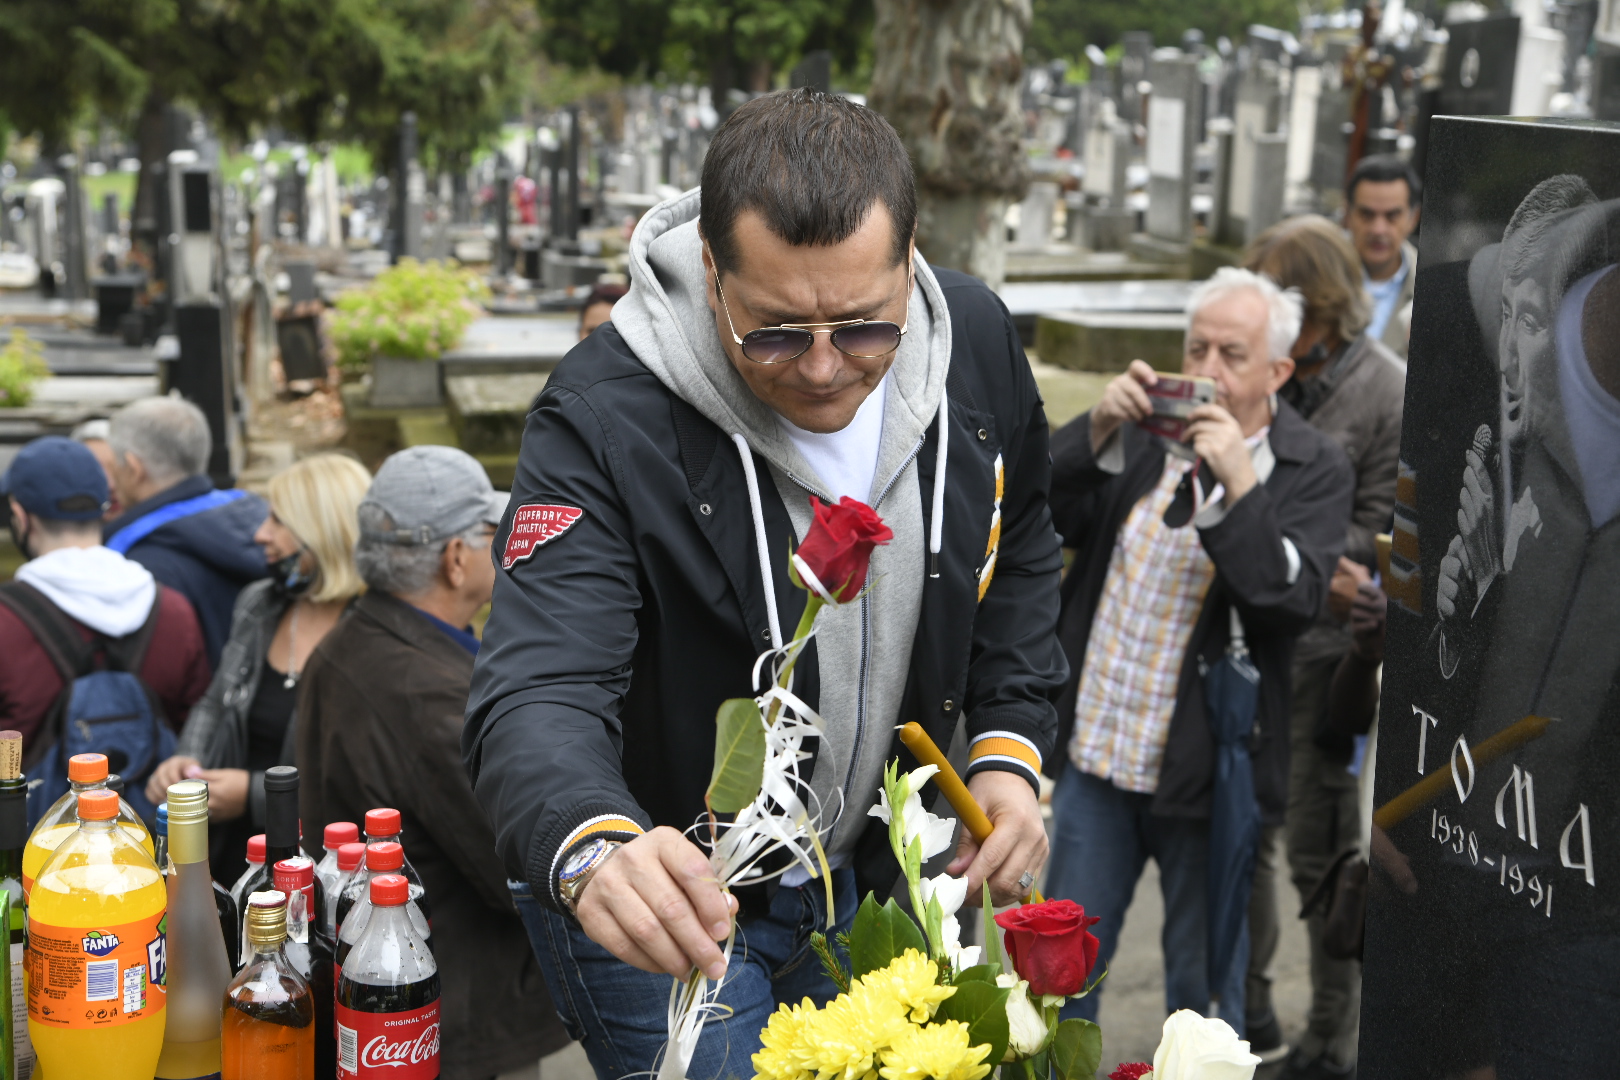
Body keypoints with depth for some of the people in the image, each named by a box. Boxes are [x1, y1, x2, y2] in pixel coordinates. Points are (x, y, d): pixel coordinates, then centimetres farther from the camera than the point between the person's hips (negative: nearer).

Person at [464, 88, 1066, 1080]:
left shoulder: (977, 340, -12)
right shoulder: (609, 420, -29)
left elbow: (1019, 553, 7)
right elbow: (539, 692, -38)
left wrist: (1010, 746, -5)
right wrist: (596, 851, -60)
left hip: (869, 875, 5)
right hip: (668, 898, -5)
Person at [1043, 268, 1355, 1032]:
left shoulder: (1313, 471, -6)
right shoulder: (1143, 430, 4)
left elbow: (1294, 599, -18)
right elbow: (1044, 518, -2)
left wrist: (1238, 482, -26)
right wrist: (1098, 430, -16)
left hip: (1205, 770, -3)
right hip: (1096, 755, 3)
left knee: (1203, 981, 12)